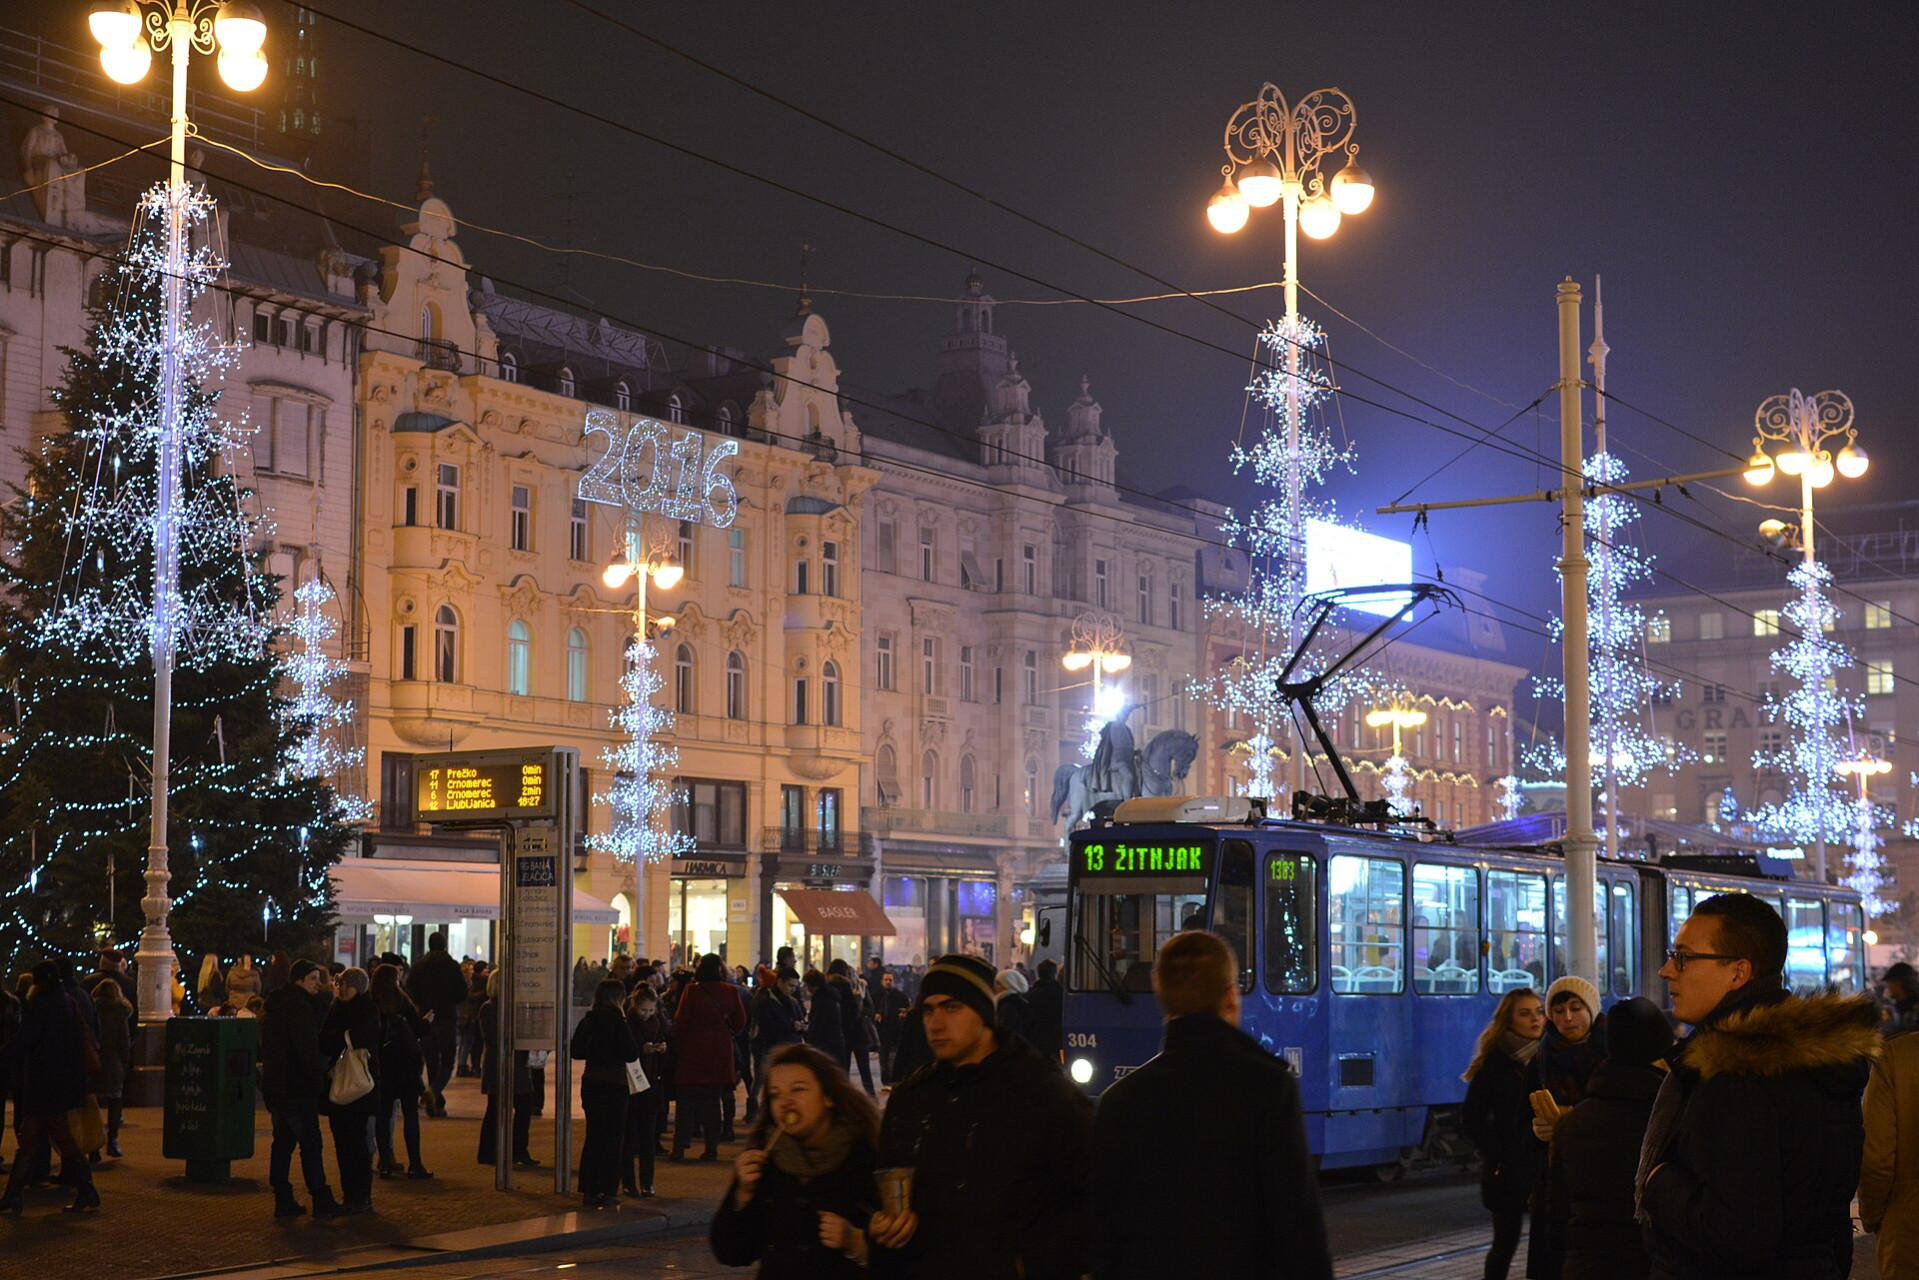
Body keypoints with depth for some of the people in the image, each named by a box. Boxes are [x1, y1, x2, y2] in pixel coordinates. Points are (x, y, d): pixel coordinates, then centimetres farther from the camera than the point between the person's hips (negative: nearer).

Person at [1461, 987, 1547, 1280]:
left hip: (1546, 1165, 2)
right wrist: (1496, 1159, -6)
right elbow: (1471, 1118, 1)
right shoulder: (1495, 1063, 0)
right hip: (1508, 1168, -2)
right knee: (1505, 1242, 5)